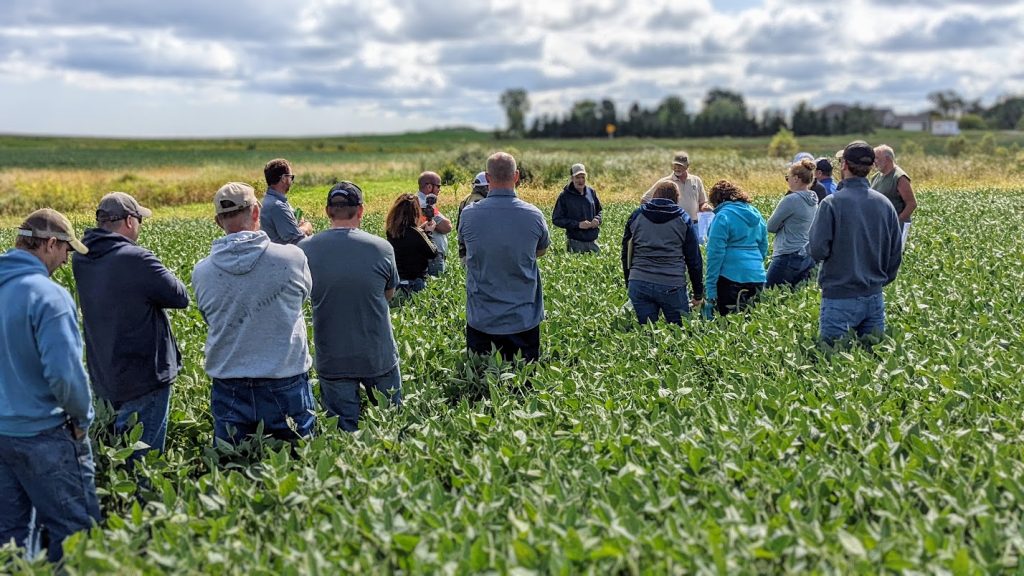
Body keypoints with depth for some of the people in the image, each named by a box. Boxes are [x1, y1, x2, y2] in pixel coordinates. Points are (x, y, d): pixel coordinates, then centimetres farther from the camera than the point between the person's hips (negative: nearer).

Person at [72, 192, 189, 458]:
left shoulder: (81, 261, 3)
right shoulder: (135, 259, -21)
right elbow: (181, 297, -14)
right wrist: (161, 277, 3)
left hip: (104, 376, 8)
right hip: (144, 374, -8)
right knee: (144, 455, 0)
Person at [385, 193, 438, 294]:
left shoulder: (391, 231, -3)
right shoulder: (416, 234, -21)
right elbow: (433, 254, -8)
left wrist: (422, 228, 13)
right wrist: (429, 233, 2)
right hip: (415, 281, -7)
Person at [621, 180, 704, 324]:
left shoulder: (636, 215, 14)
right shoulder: (683, 218, 8)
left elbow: (626, 253, 17)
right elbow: (694, 259, 8)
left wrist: (629, 284, 24)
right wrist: (698, 294, 14)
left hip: (639, 284, 2)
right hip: (672, 286, -2)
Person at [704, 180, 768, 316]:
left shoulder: (723, 216, -9)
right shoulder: (756, 214, 14)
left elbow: (716, 253, -13)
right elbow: (763, 248, 21)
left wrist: (710, 286, -12)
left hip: (732, 278, -7)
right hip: (757, 277, 7)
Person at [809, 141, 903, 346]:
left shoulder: (832, 203, -13)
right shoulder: (885, 204, 3)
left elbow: (818, 250, -16)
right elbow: (896, 252, 9)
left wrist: (809, 246, 6)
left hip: (840, 298, -5)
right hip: (875, 297, 5)